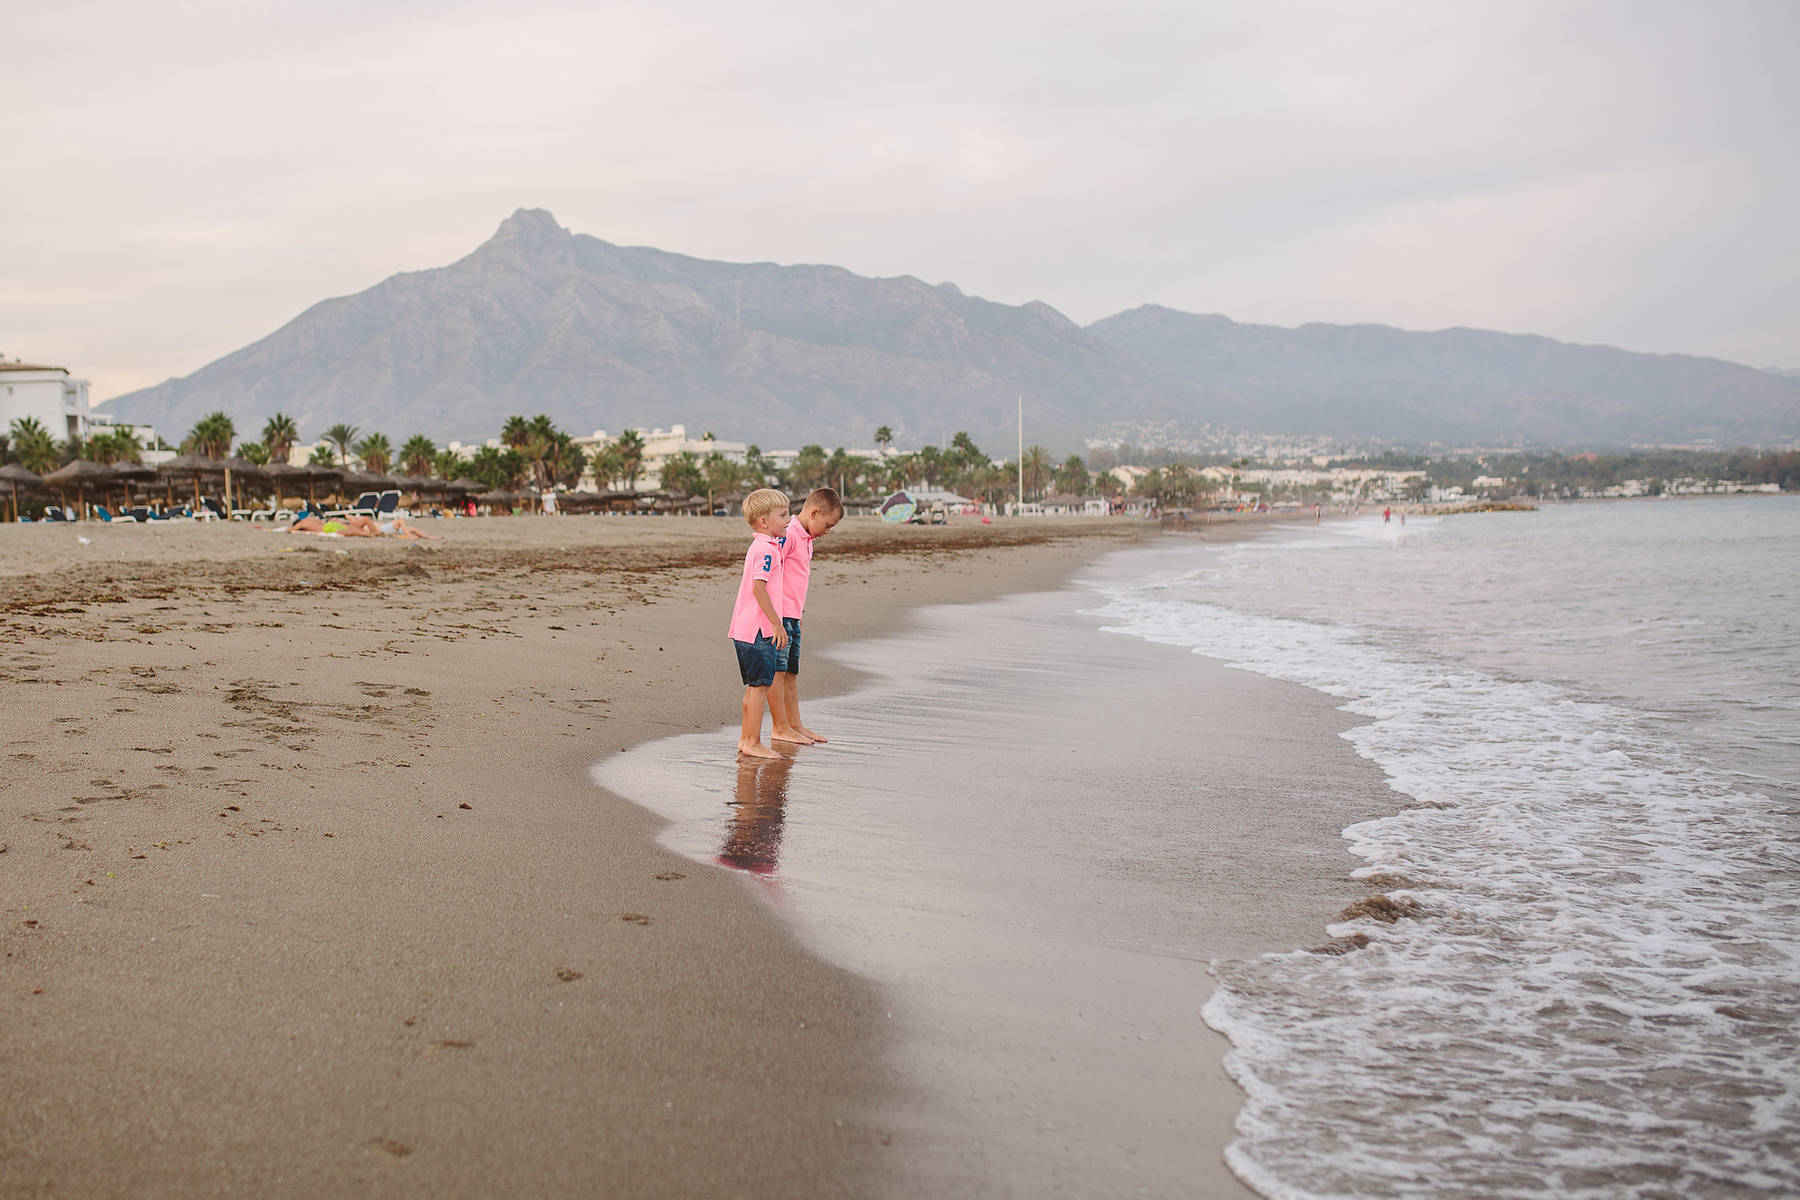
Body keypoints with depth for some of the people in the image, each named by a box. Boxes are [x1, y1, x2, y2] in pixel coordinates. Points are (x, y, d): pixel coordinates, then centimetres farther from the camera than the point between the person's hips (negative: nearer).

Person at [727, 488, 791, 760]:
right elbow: (759, 587, -23)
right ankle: (753, 743, -2)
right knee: (760, 686, -5)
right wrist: (777, 623, -21)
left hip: (744, 628, 10)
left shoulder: (758, 547, 16)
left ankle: (745, 738, 20)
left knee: (754, 686, 15)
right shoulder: (766, 549, -15)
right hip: (760, 629, -10)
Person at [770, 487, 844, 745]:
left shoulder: (807, 538, 17)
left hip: (793, 616, 10)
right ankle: (779, 728, 0)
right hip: (779, 614, -10)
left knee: (791, 671, 13)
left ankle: (794, 725, 19)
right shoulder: (788, 535, -15)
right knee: (777, 670, -4)